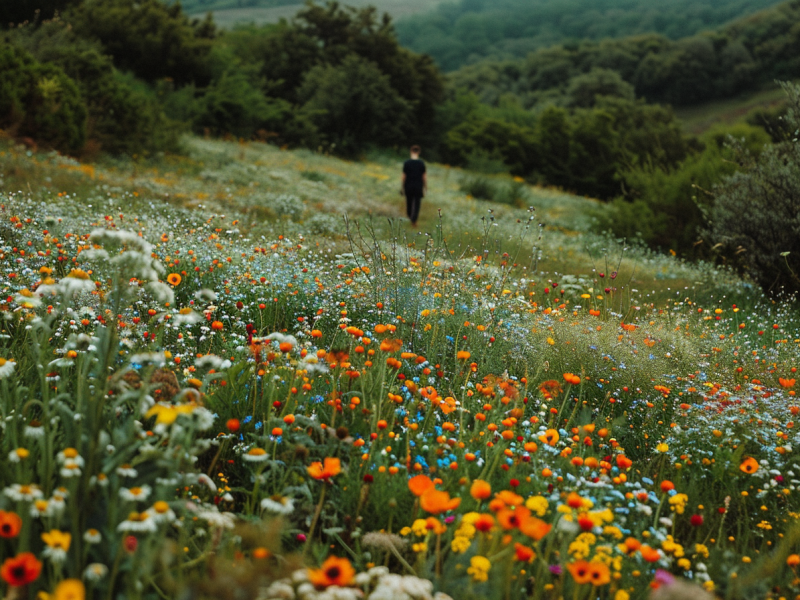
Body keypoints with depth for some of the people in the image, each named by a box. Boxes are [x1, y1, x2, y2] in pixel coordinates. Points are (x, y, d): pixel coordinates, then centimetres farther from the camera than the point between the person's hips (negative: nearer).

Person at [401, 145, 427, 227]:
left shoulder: (406, 163, -8)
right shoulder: (421, 163, -9)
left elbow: (404, 176, -4)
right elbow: (424, 176, -4)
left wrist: (402, 187, 6)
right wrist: (425, 186, 9)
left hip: (408, 186, 1)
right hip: (418, 186, -1)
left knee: (409, 202, 18)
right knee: (417, 203, 3)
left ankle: (410, 216, 38)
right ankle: (414, 220, -6)